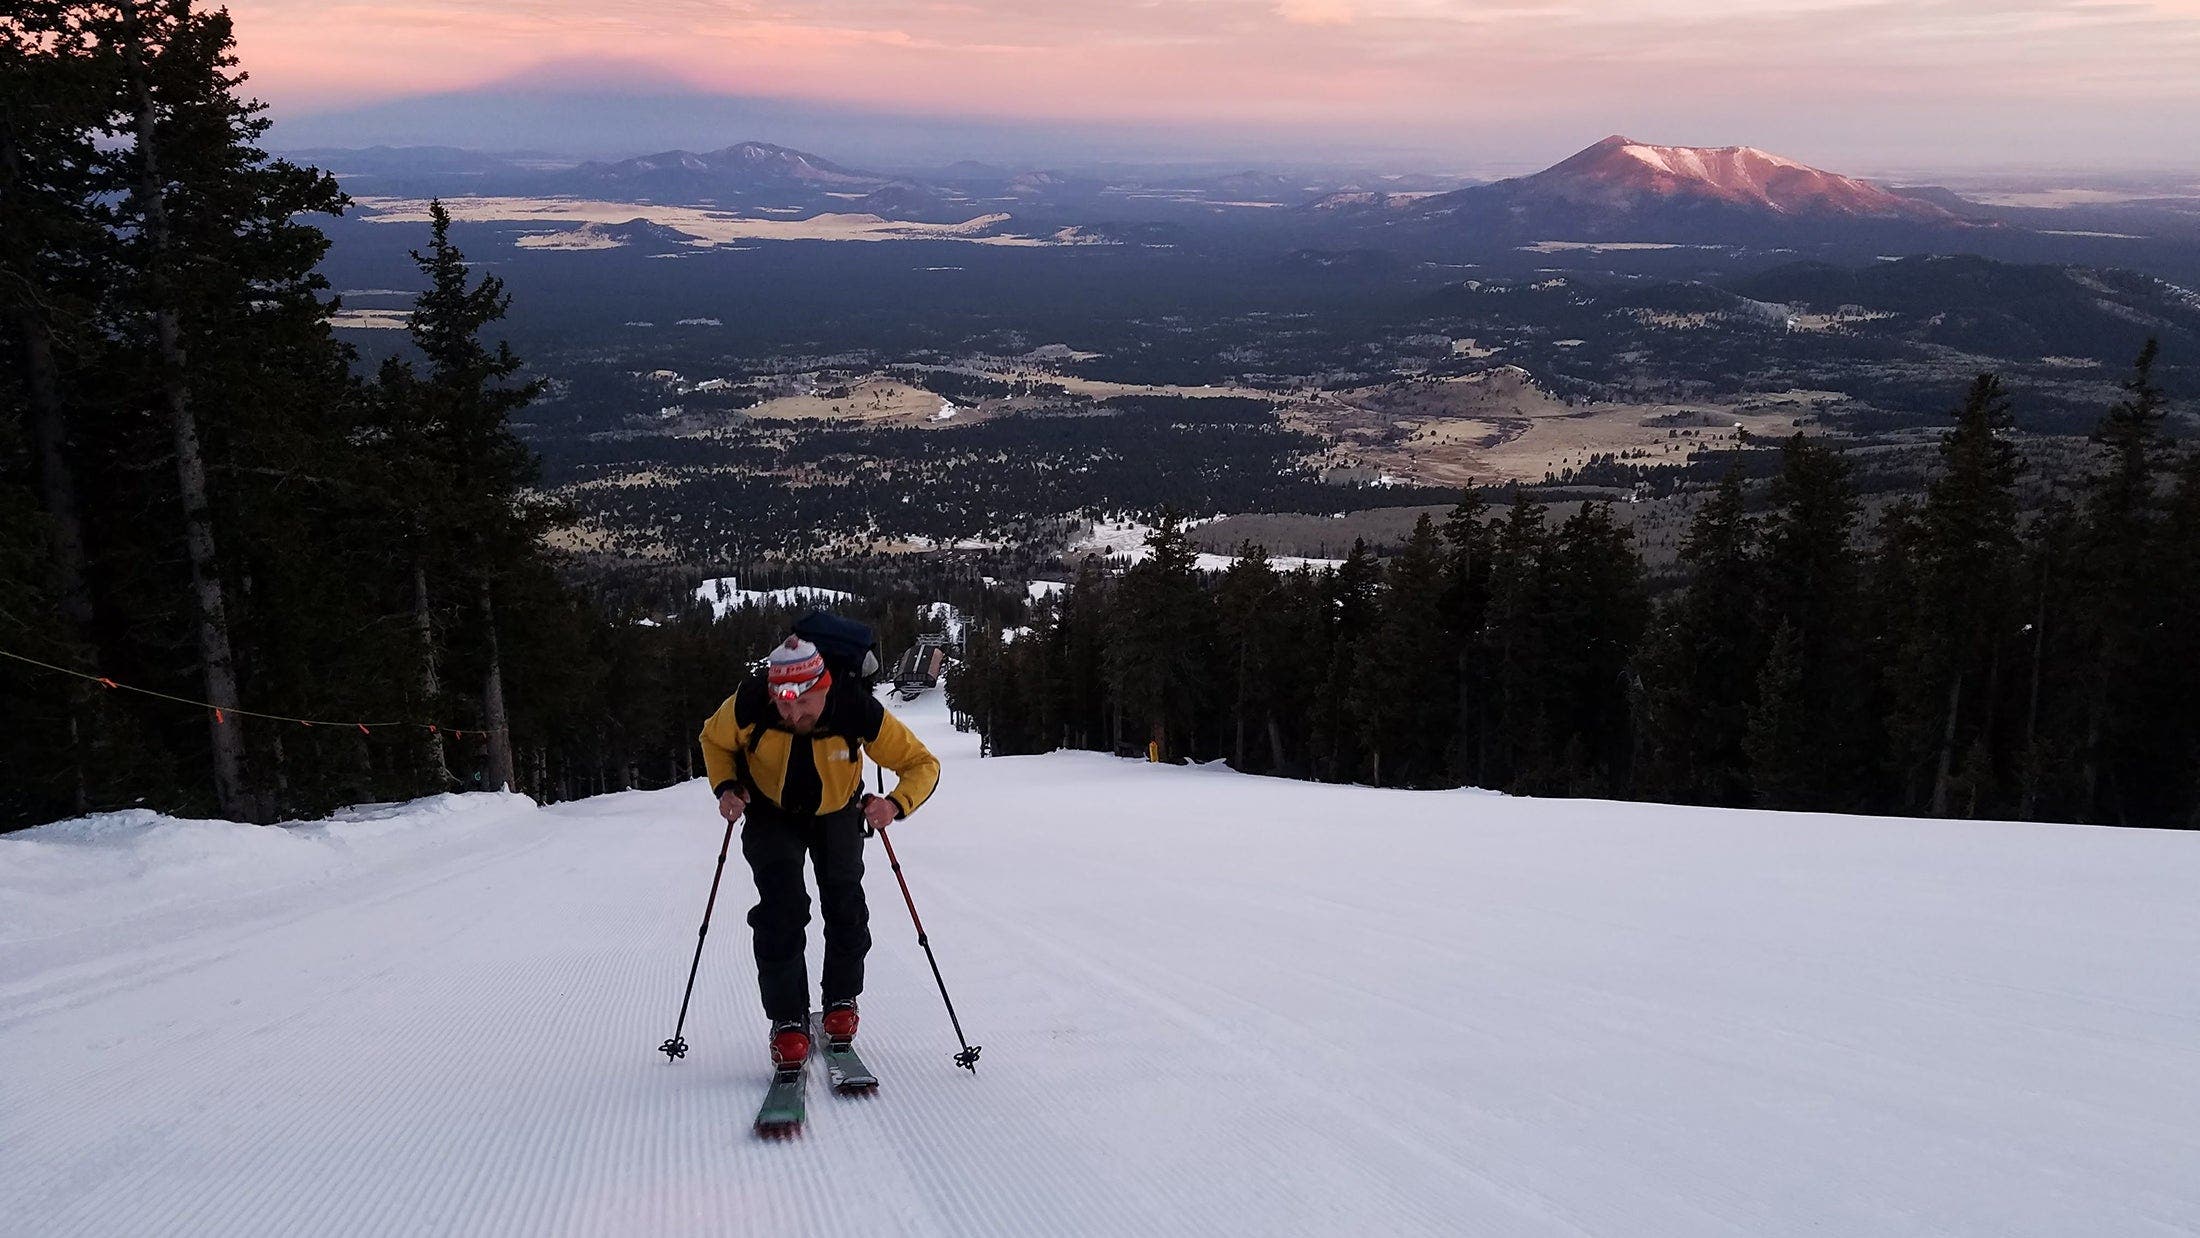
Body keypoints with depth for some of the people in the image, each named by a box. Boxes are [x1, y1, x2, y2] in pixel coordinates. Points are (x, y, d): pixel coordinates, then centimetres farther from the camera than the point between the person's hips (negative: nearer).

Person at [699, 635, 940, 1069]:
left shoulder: (858, 711, -35)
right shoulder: (748, 707, -31)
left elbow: (922, 764, -24)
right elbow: (715, 740, -6)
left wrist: (896, 804, -42)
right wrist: (726, 786, -23)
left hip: (837, 812, 1)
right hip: (771, 814, -1)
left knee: (845, 906, 3)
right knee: (782, 907, -16)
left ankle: (842, 1001, 28)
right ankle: (788, 1021, -4)